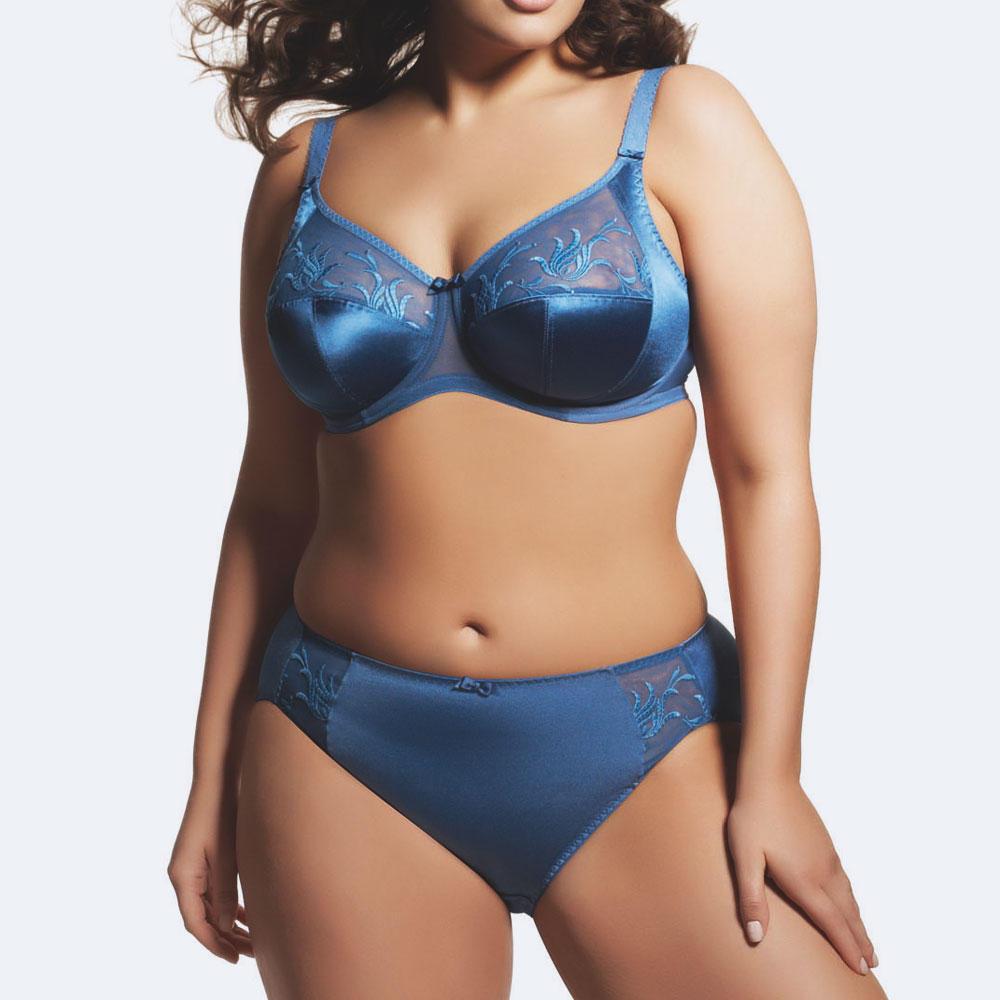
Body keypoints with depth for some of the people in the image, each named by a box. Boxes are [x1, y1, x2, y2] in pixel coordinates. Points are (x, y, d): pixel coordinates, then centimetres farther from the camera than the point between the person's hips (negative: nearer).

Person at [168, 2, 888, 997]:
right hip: (345, 763, 2)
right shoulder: (306, 167, 6)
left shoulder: (682, 121, -1)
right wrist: (214, 777, 11)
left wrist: (769, 775, -7)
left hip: (633, 760, -1)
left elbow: (766, 473, -4)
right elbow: (273, 501, 10)